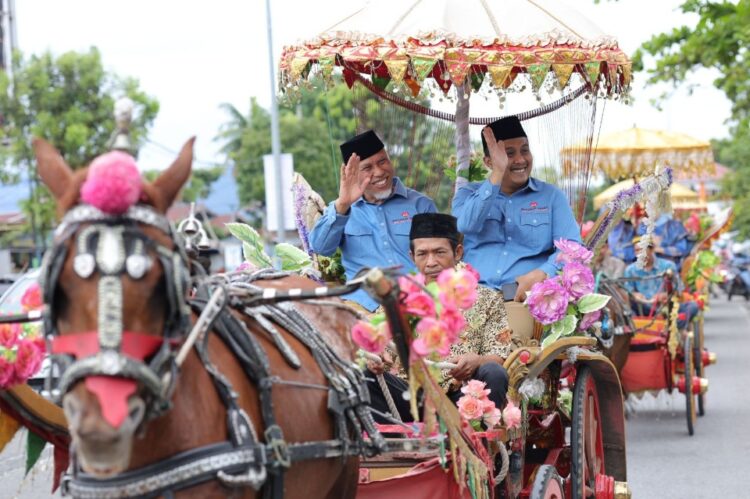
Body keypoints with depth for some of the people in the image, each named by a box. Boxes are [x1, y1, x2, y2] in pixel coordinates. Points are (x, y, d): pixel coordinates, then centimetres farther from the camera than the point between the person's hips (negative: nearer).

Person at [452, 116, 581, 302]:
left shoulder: (551, 196, 13)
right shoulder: (468, 194, 14)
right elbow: (466, 226, -8)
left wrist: (540, 274, -18)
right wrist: (497, 174, -12)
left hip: (531, 296, 0)